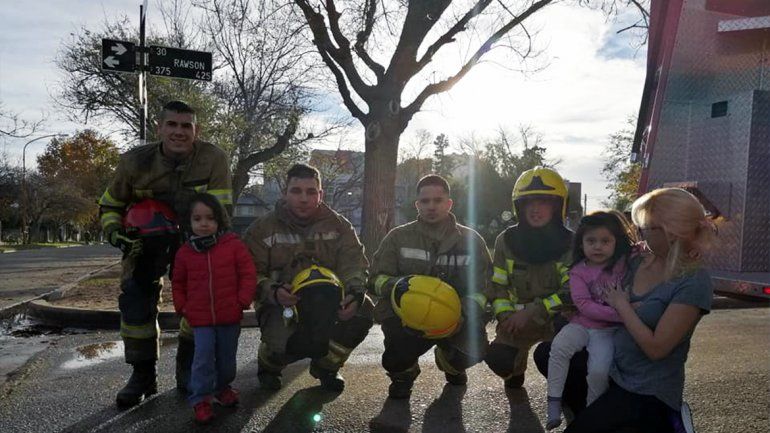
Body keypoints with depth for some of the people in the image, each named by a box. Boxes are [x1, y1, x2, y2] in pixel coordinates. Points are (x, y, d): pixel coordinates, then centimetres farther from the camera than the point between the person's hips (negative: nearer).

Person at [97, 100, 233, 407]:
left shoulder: (214, 158, -22)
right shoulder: (135, 161, -14)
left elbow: (220, 210, -20)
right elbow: (110, 204, 1)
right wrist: (116, 234, -16)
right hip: (148, 236, 1)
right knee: (135, 298, -10)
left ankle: (188, 369, 16)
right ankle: (143, 374, 8)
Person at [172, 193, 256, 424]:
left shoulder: (233, 245, -8)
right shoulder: (185, 251, 0)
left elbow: (248, 273, -6)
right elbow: (178, 283, 13)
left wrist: (243, 301, -10)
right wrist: (182, 306, 5)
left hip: (230, 316, 0)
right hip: (200, 318, 0)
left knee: (227, 357, 14)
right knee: (203, 357, -5)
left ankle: (222, 387, 37)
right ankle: (200, 399, 9)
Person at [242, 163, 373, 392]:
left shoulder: (338, 225, 3)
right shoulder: (263, 229, -2)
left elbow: (354, 262, -6)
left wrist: (355, 293, -27)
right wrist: (273, 291, -28)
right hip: (281, 304, -3)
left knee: (363, 310, -24)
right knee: (285, 346, -33)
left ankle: (325, 365, 4)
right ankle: (269, 365, 12)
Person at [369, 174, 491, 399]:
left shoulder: (471, 240, 7)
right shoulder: (399, 237, 7)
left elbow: (483, 286, 4)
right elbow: (378, 277, 5)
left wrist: (466, 311, -17)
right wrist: (396, 287, -20)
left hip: (452, 316, 2)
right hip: (406, 314, -1)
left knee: (474, 348, -26)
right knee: (396, 360, -30)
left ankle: (450, 363, 18)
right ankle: (403, 373, 15)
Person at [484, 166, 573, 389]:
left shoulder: (571, 244, -8)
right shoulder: (507, 240, -1)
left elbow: (571, 293, -15)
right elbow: (497, 286, 3)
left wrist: (531, 313, -20)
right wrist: (507, 317, -14)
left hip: (558, 320, -1)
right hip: (519, 320, 2)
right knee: (499, 359, -23)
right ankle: (518, 365, 18)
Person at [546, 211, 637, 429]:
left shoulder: (625, 263, 1)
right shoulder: (578, 271, -3)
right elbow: (584, 305, -13)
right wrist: (619, 313, -23)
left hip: (609, 330, 0)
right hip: (582, 324, 1)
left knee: (599, 370, -22)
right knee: (559, 346, -27)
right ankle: (554, 402, -15)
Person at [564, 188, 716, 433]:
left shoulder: (693, 283, -22)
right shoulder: (640, 261, -2)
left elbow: (656, 348, -24)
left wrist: (622, 305, -16)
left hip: (648, 392, -7)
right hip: (615, 369, 7)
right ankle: (592, 411, 17)